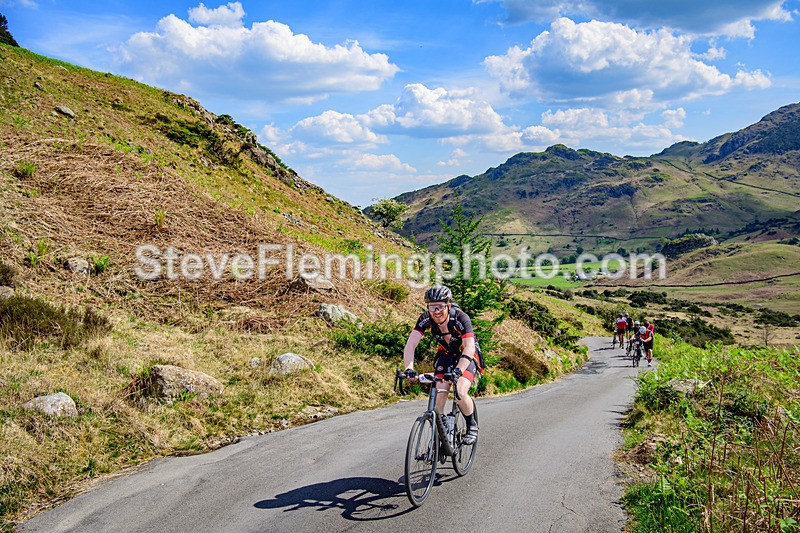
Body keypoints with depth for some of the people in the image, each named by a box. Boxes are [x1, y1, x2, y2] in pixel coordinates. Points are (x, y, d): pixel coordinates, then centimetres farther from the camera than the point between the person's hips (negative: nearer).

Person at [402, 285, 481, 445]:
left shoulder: (461, 318, -33)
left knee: (460, 392, -23)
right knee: (440, 393, -15)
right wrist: (409, 368, -47)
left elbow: (469, 348, -44)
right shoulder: (426, 318, -23)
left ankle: (472, 426, 4)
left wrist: (458, 371, -59)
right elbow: (411, 343, -29)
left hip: (468, 356, -4)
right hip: (446, 354, 4)